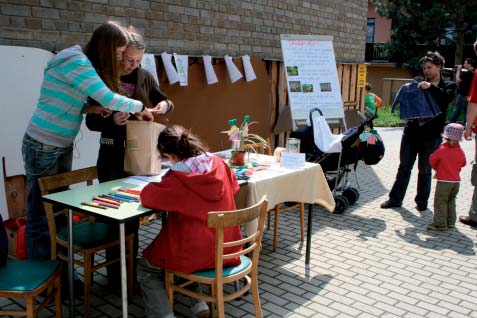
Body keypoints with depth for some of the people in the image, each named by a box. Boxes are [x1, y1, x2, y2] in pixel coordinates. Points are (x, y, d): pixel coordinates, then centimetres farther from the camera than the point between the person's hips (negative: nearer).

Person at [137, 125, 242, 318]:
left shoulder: (177, 178, -19)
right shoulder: (219, 164, -4)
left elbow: (147, 197, -10)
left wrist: (161, 186, 9)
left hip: (195, 255, -5)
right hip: (227, 250, 6)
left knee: (145, 270, 20)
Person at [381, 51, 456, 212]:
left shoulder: (448, 85, 4)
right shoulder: (418, 82, 10)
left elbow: (447, 97, -15)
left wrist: (431, 87, -29)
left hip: (431, 135, -2)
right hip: (411, 131, 2)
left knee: (425, 170, 7)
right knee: (404, 167, 8)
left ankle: (422, 201, 20)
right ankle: (395, 199, 15)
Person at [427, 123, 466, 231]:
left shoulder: (442, 149, -15)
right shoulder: (460, 151, -2)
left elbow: (432, 160, -8)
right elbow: (463, 163, 12)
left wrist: (436, 168, 11)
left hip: (443, 182, -5)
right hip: (456, 181, 5)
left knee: (440, 202, 1)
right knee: (451, 201, 18)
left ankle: (440, 224, 0)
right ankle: (450, 222, 23)